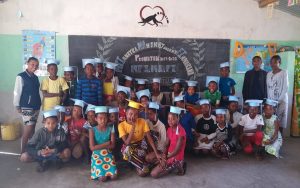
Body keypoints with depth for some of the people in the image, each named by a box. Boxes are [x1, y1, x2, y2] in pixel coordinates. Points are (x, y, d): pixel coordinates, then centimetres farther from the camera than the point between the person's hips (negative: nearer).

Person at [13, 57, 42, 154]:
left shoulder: (35, 77, 12)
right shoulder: (21, 76, -7)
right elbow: (17, 92, -9)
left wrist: (39, 103, 12)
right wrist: (17, 106, -11)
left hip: (36, 107, 7)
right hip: (26, 107, -6)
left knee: (32, 129, 11)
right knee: (28, 129, -8)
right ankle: (23, 152, 2)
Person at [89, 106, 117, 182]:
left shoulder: (111, 129, -2)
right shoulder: (92, 130, -7)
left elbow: (112, 145, -7)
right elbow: (92, 147, -14)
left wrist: (99, 145, -12)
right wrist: (106, 143, -14)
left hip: (108, 155, 2)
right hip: (97, 155, -2)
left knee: (113, 177, -14)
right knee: (102, 178, -18)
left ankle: (106, 170, 15)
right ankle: (101, 171, 13)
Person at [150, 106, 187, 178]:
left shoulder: (181, 131, -21)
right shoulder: (169, 129, 3)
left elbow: (177, 150, -21)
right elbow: (167, 144, 2)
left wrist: (166, 157, -18)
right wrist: (164, 154, -16)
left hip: (176, 158, -8)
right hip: (169, 154, 8)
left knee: (154, 174, -12)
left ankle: (177, 166, 3)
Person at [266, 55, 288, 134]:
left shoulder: (284, 73, -3)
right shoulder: (269, 74, 11)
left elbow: (285, 88, -7)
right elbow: (268, 88, 9)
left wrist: (278, 100, -12)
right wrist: (269, 100, 0)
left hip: (281, 100, -4)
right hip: (271, 101, 4)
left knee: (280, 120, -1)